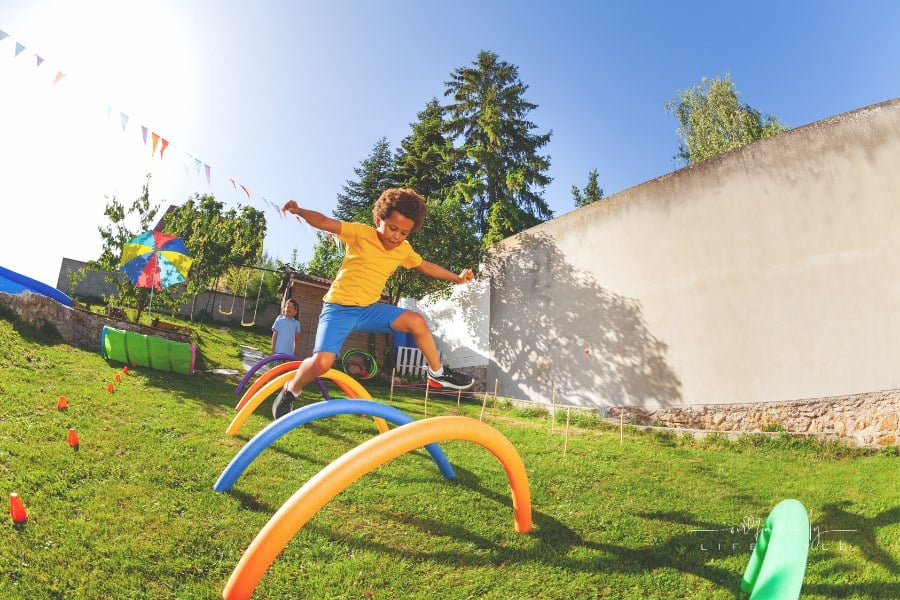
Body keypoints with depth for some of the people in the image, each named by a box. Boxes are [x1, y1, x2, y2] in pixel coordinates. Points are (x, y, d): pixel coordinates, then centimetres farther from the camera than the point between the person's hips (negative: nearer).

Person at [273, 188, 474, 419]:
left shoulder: (404, 250, 5)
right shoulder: (361, 233, -11)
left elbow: (426, 266, 21)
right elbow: (325, 222, -18)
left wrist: (457, 278, 23)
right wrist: (299, 211, -36)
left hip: (369, 309, 5)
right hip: (339, 308, -5)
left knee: (416, 321, -11)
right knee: (322, 361, -23)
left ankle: (438, 373, 8)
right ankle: (290, 391, 9)